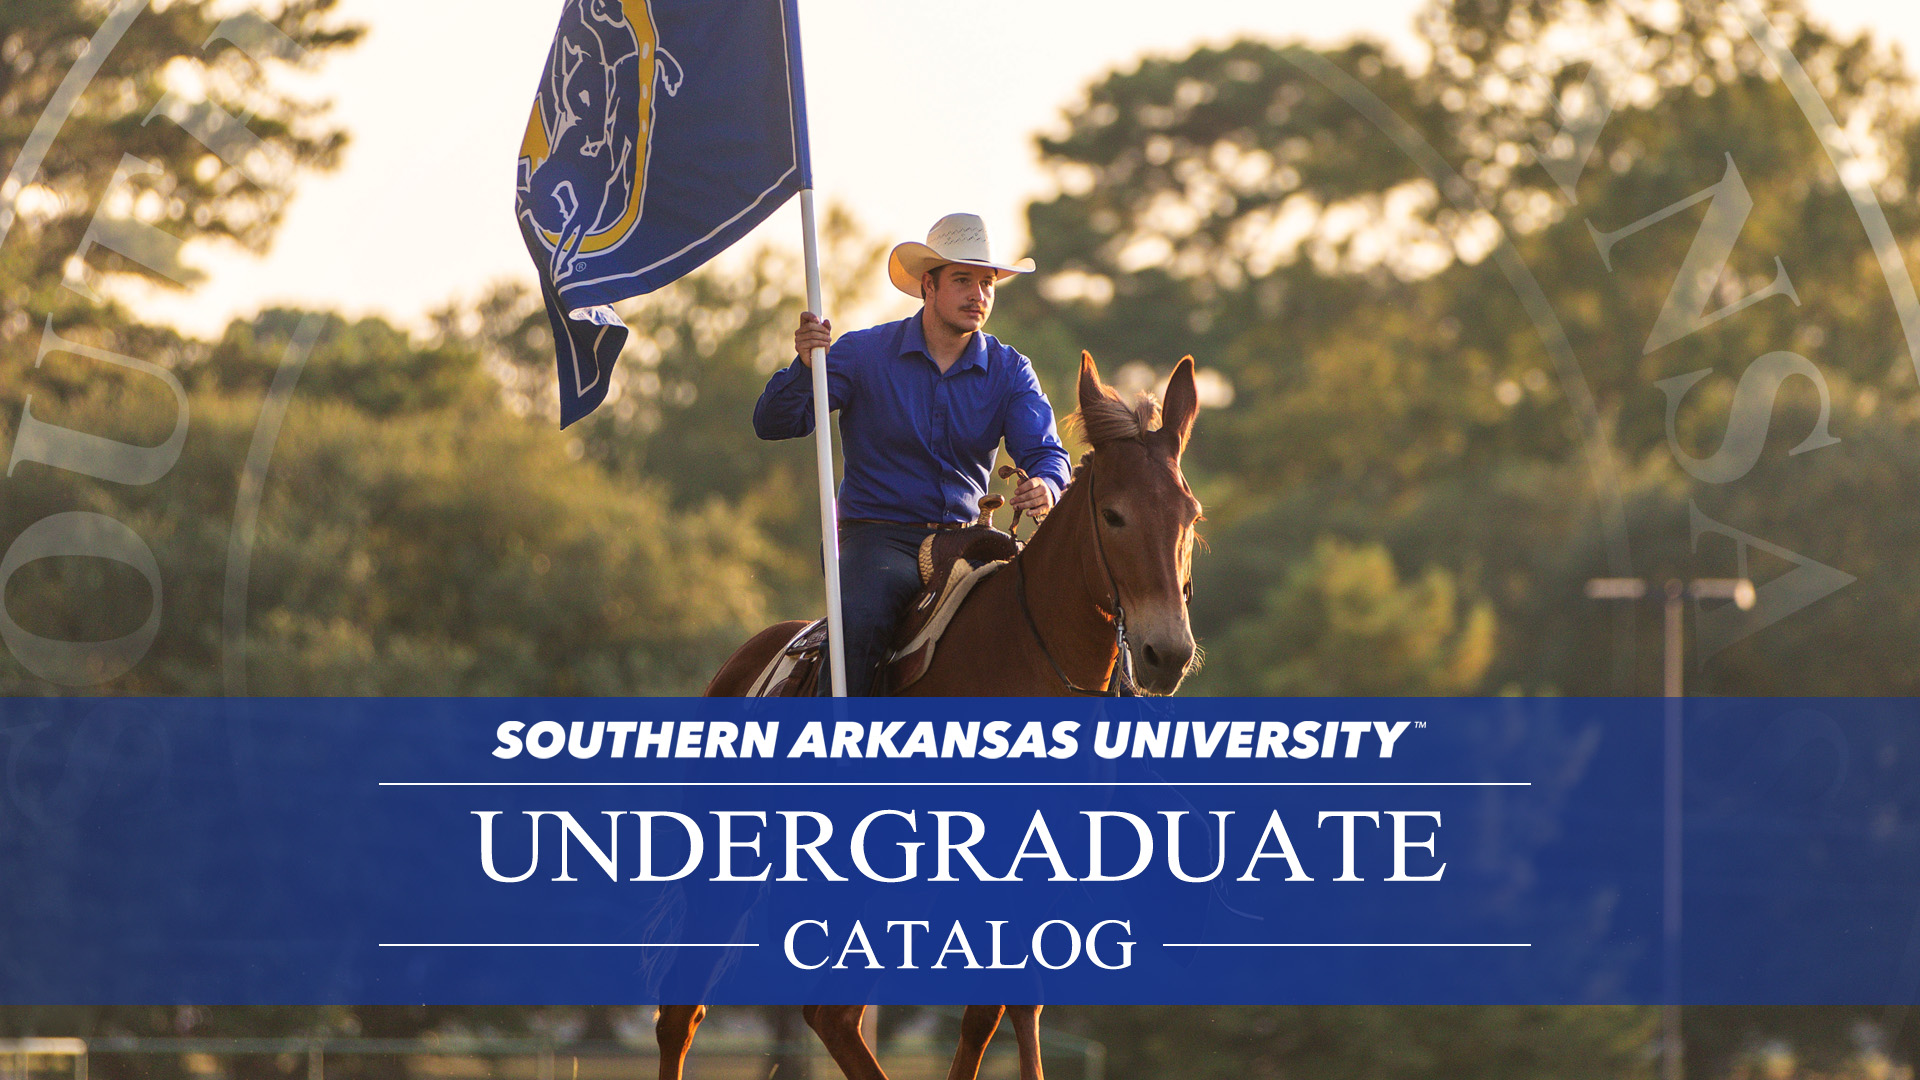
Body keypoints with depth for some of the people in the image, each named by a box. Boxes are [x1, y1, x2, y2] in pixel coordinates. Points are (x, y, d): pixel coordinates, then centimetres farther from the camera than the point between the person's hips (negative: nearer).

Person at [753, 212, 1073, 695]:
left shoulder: (1010, 371, 6)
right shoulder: (864, 354, -2)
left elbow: (1043, 450, -7)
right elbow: (772, 424, -6)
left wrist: (1045, 485, -33)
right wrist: (805, 366, -27)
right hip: (878, 537, -3)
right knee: (860, 623, -34)